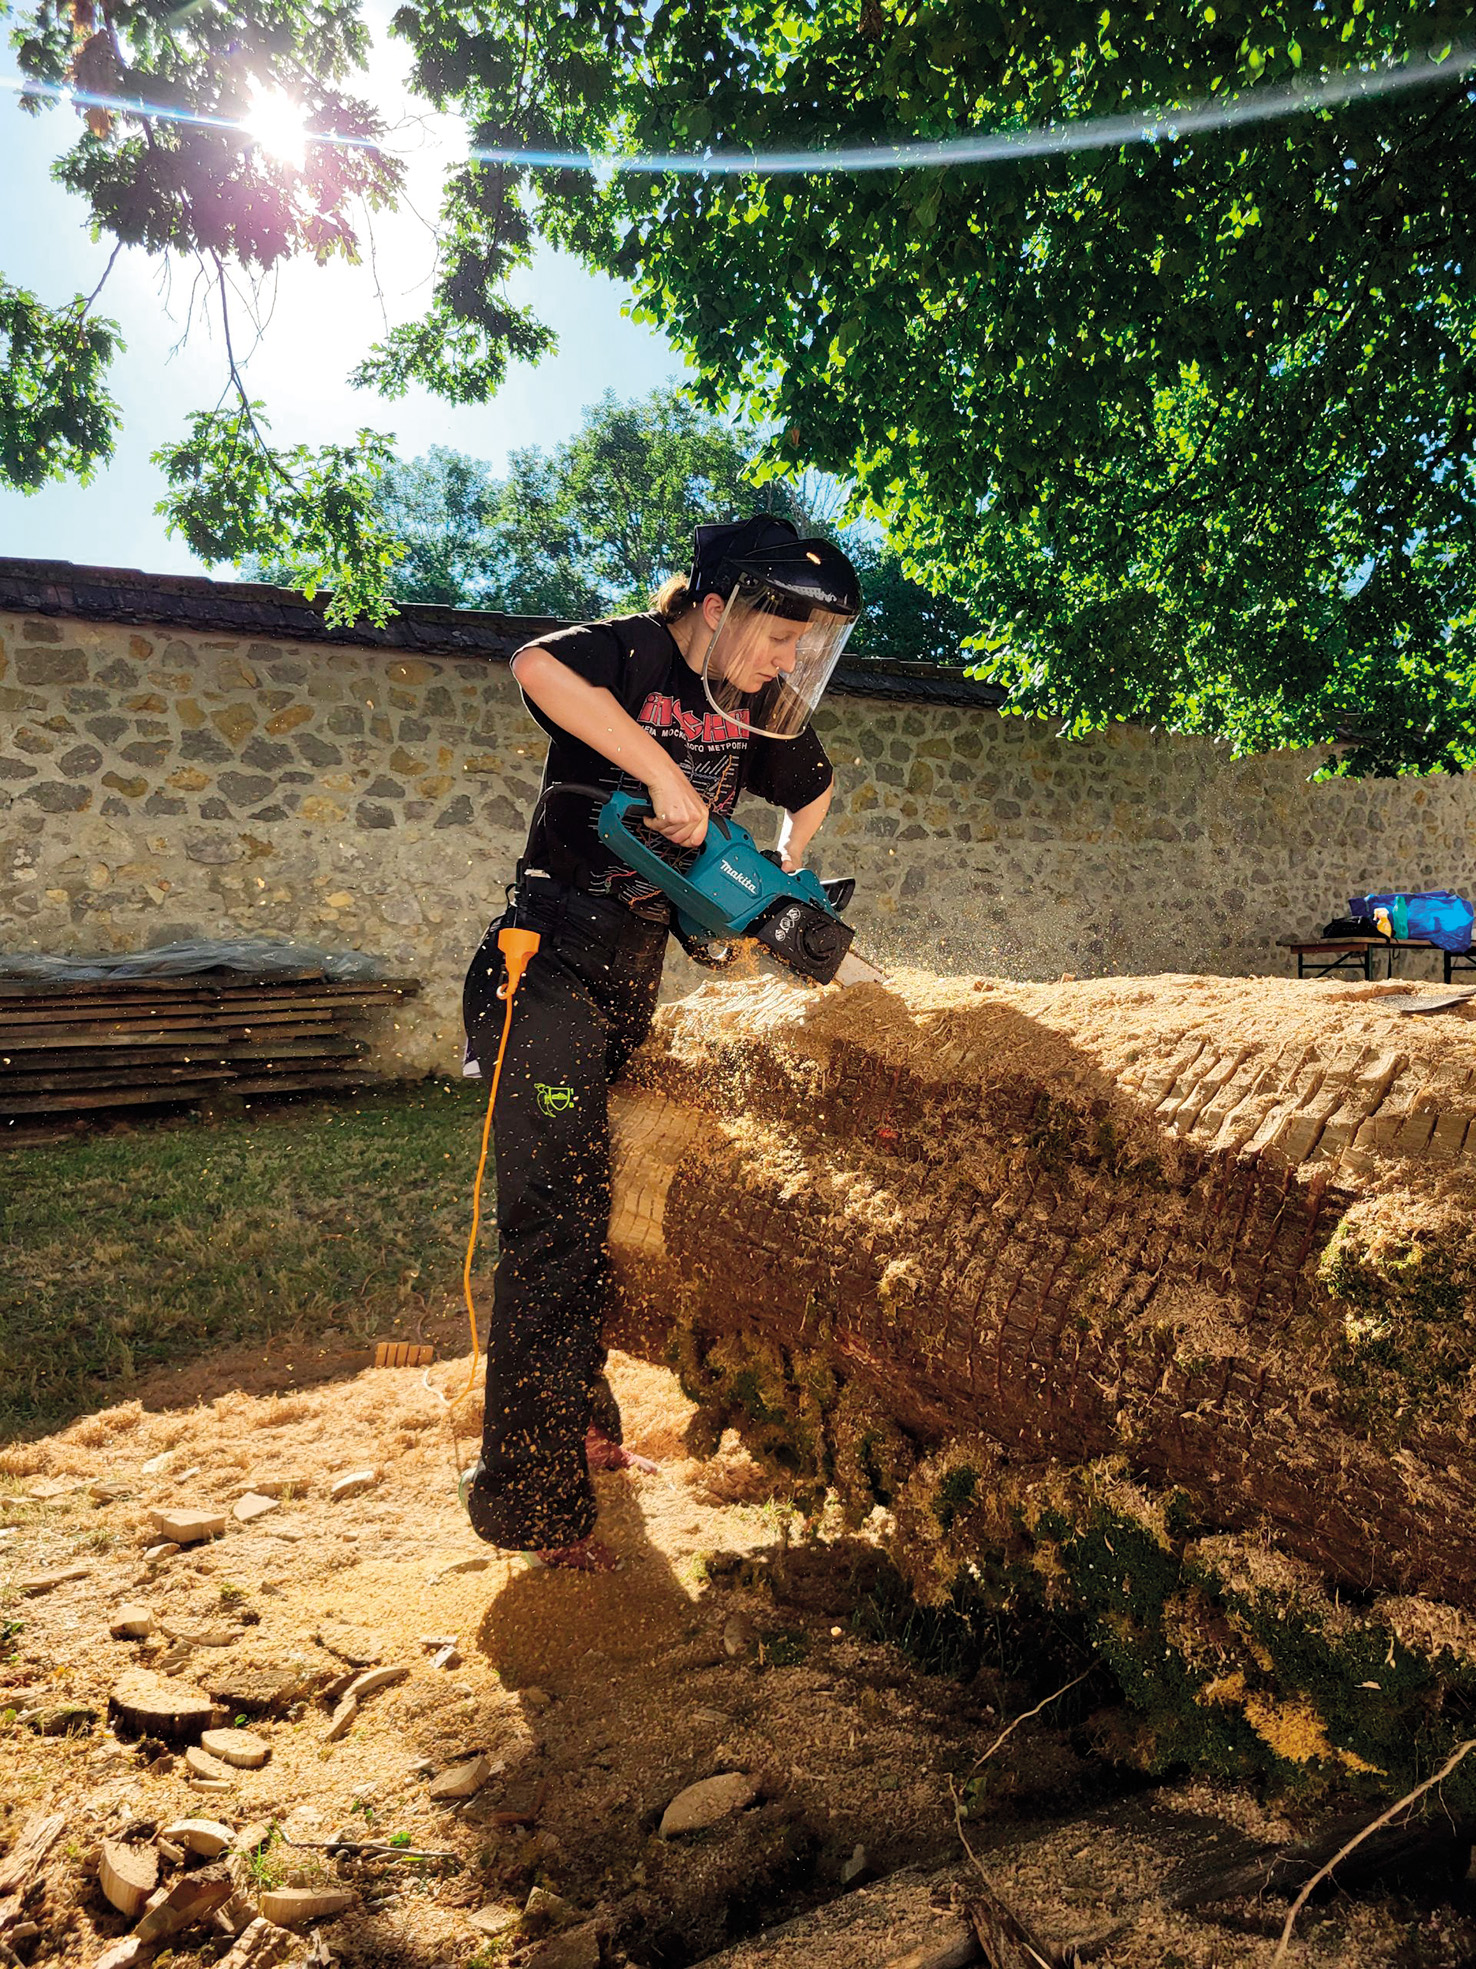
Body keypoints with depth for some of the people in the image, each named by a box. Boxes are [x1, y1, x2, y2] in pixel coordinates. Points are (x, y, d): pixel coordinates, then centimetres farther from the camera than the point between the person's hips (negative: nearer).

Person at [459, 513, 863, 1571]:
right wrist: (667, 775, -33)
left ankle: (584, 1429, 34)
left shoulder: (757, 708, 8)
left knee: (602, 1211, 17)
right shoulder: (636, 654, -12)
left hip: (634, 976, 8)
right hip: (553, 961, -8)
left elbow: (814, 788, 27)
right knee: (557, 1222, -10)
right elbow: (536, 665, -35)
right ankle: (530, 1497, 0)